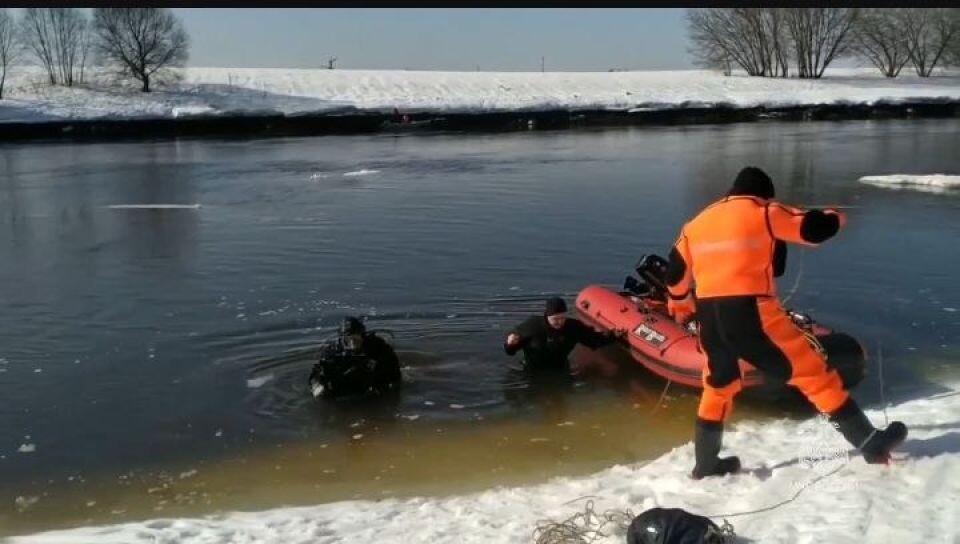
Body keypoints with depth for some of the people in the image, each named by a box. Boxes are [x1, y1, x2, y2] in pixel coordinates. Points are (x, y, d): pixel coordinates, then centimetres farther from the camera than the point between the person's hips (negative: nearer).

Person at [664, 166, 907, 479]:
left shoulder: (698, 222, 20)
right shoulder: (764, 212, 4)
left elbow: (677, 269, 26)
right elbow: (814, 229, 3)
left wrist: (678, 304, 43)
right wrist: (835, 218, 26)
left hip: (709, 318, 6)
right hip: (751, 313, -6)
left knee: (718, 387, 24)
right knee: (811, 370, 3)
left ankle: (706, 463, 30)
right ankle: (870, 442, 7)